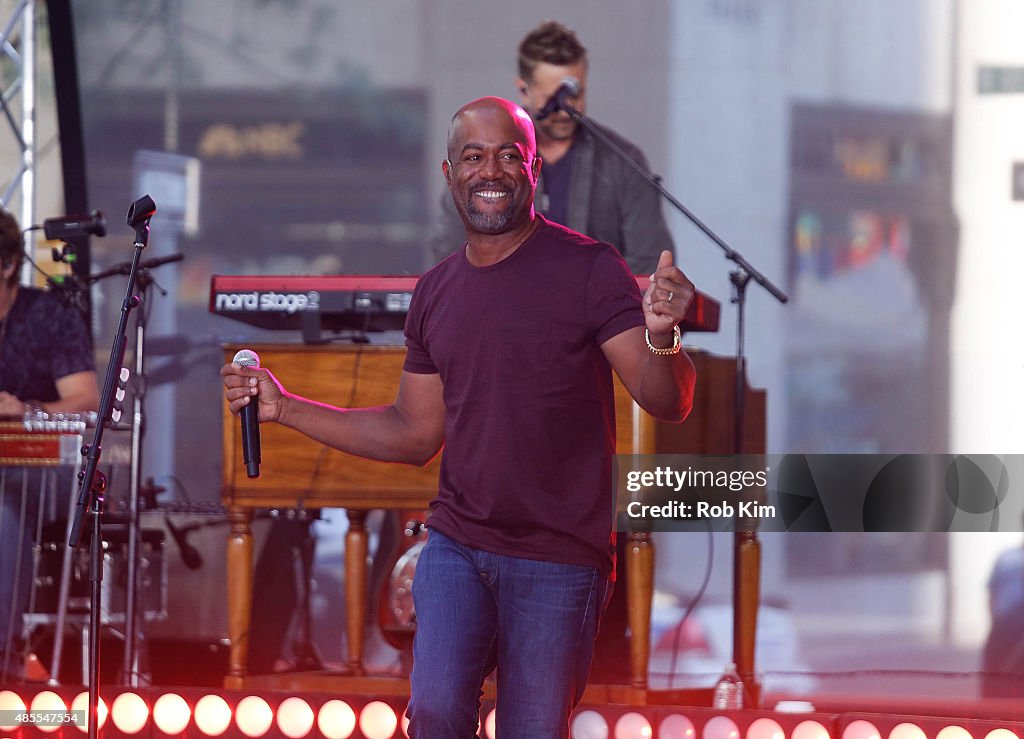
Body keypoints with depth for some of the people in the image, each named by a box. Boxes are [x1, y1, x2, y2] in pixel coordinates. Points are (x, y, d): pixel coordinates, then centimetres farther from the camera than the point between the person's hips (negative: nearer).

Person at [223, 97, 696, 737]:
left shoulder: (588, 270, -5)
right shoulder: (437, 294, 11)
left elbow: (669, 403, -12)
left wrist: (662, 339, -34)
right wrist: (285, 408, 13)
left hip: (559, 559, -3)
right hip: (456, 544, 3)